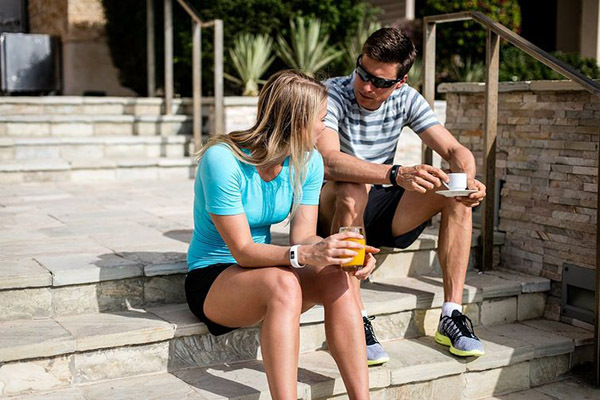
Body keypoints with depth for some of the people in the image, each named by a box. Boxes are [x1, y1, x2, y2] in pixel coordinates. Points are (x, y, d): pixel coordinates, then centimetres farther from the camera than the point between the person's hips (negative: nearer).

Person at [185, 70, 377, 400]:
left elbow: (303, 237, -6)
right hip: (211, 278, -5)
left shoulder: (308, 161, -3)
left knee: (337, 279, -25)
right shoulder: (222, 159, -22)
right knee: (283, 283, -36)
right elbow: (243, 251, -24)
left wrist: (335, 250, -28)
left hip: (265, 273, 5)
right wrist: (304, 254, -40)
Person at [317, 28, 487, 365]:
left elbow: (455, 150, -6)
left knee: (456, 195, -16)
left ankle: (452, 315, -16)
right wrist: (397, 174, -49)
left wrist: (468, 180, -29)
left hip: (380, 210, 5)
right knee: (352, 189, -38)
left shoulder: (406, 99, -2)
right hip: (332, 209, -5)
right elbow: (329, 162, -36)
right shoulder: (332, 95, -19)